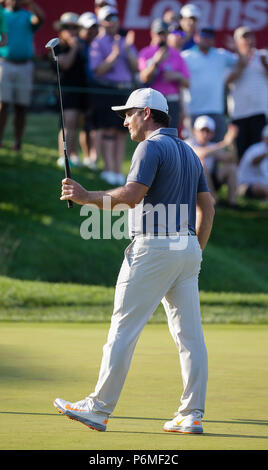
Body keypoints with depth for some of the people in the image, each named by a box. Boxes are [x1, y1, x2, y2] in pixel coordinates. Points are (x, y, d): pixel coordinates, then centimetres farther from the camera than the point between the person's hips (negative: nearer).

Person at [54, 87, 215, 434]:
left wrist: (86, 197, -12)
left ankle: (99, 408, -1)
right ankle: (192, 415, 2)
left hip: (154, 247, -8)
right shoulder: (188, 152, 18)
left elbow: (131, 195, -21)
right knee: (190, 334, 4)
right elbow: (207, 207, 19)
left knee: (123, 328, -4)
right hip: (187, 248, 8)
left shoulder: (151, 147, -8)